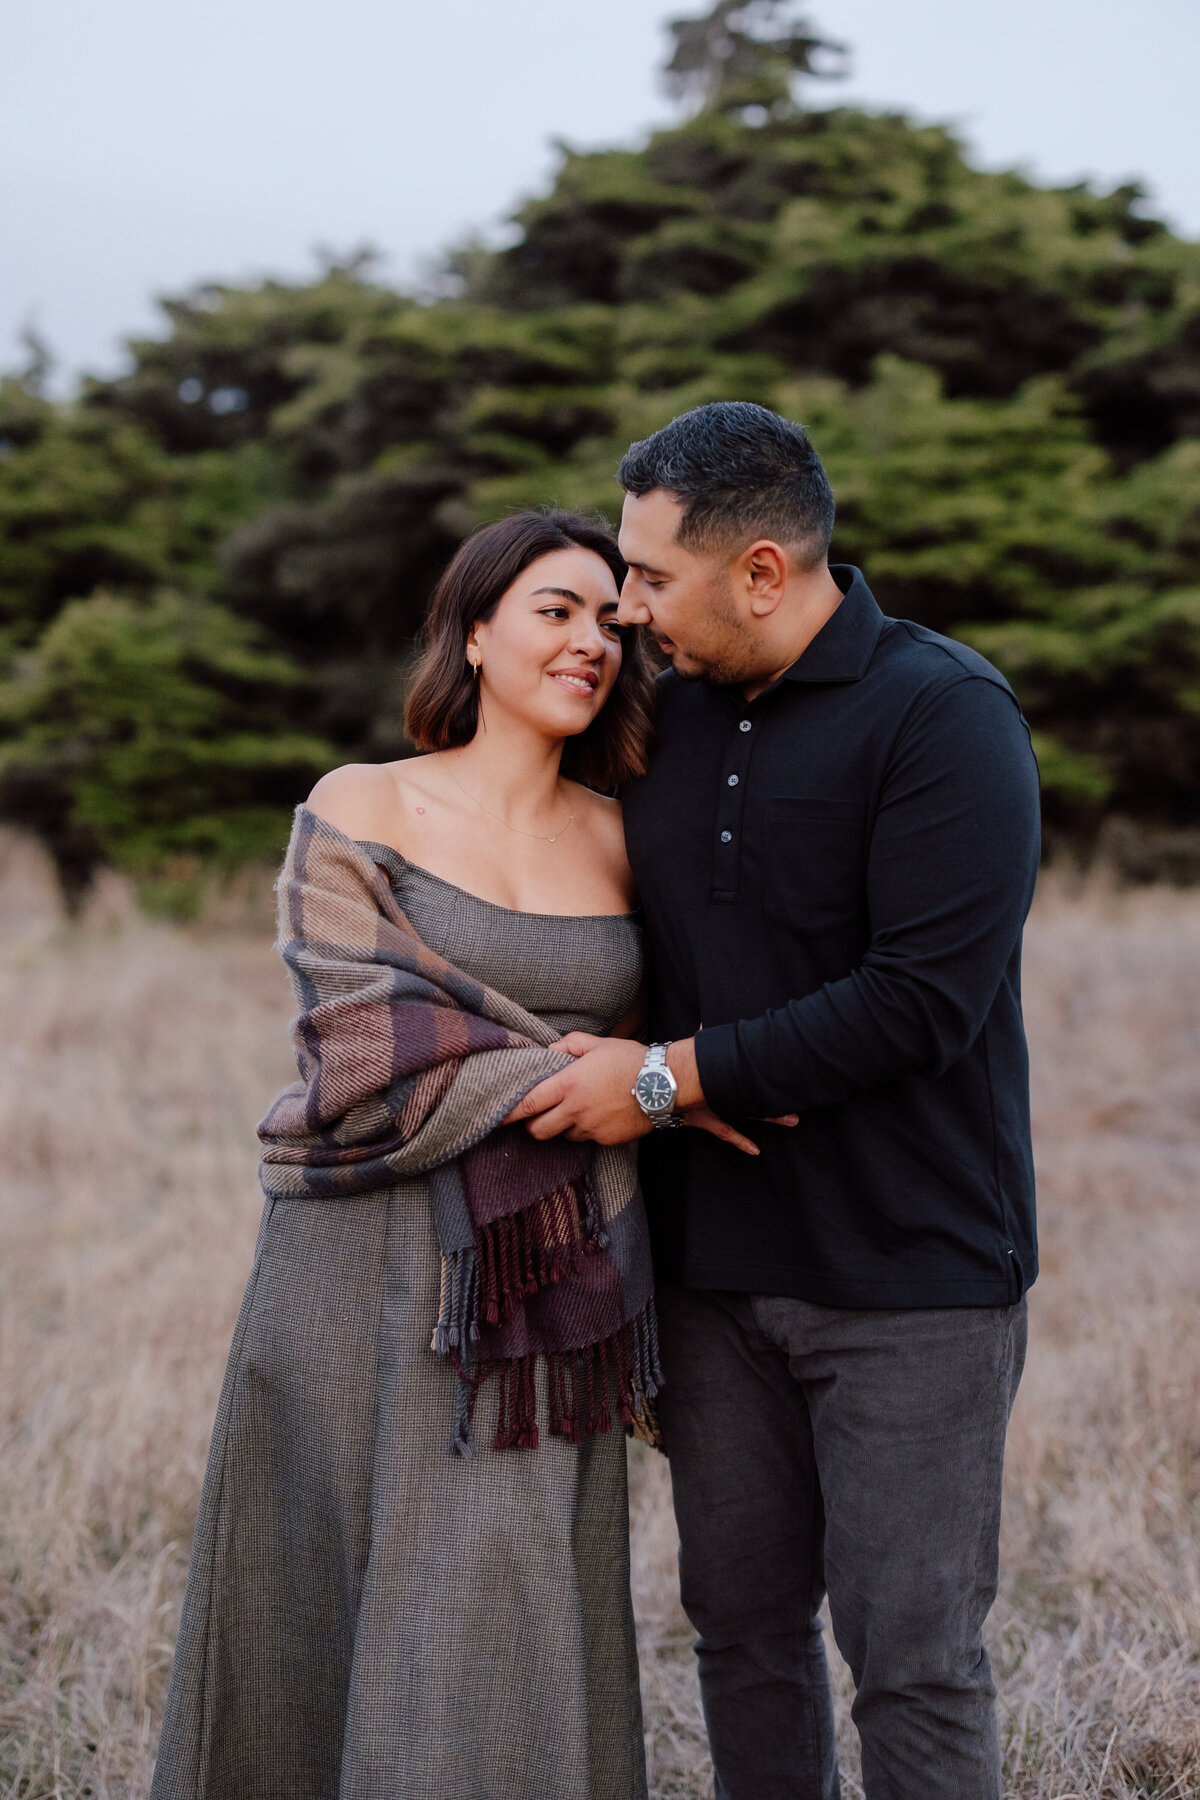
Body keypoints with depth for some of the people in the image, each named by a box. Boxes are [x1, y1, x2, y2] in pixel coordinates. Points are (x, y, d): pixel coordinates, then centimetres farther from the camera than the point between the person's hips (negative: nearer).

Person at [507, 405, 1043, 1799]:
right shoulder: (665, 709, 9)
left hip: (909, 1272, -6)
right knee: (741, 1621, 12)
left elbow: (922, 1001, -20)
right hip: (714, 1265, 6)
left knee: (912, 1654, -3)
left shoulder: (941, 715, -11)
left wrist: (668, 1078, -16)